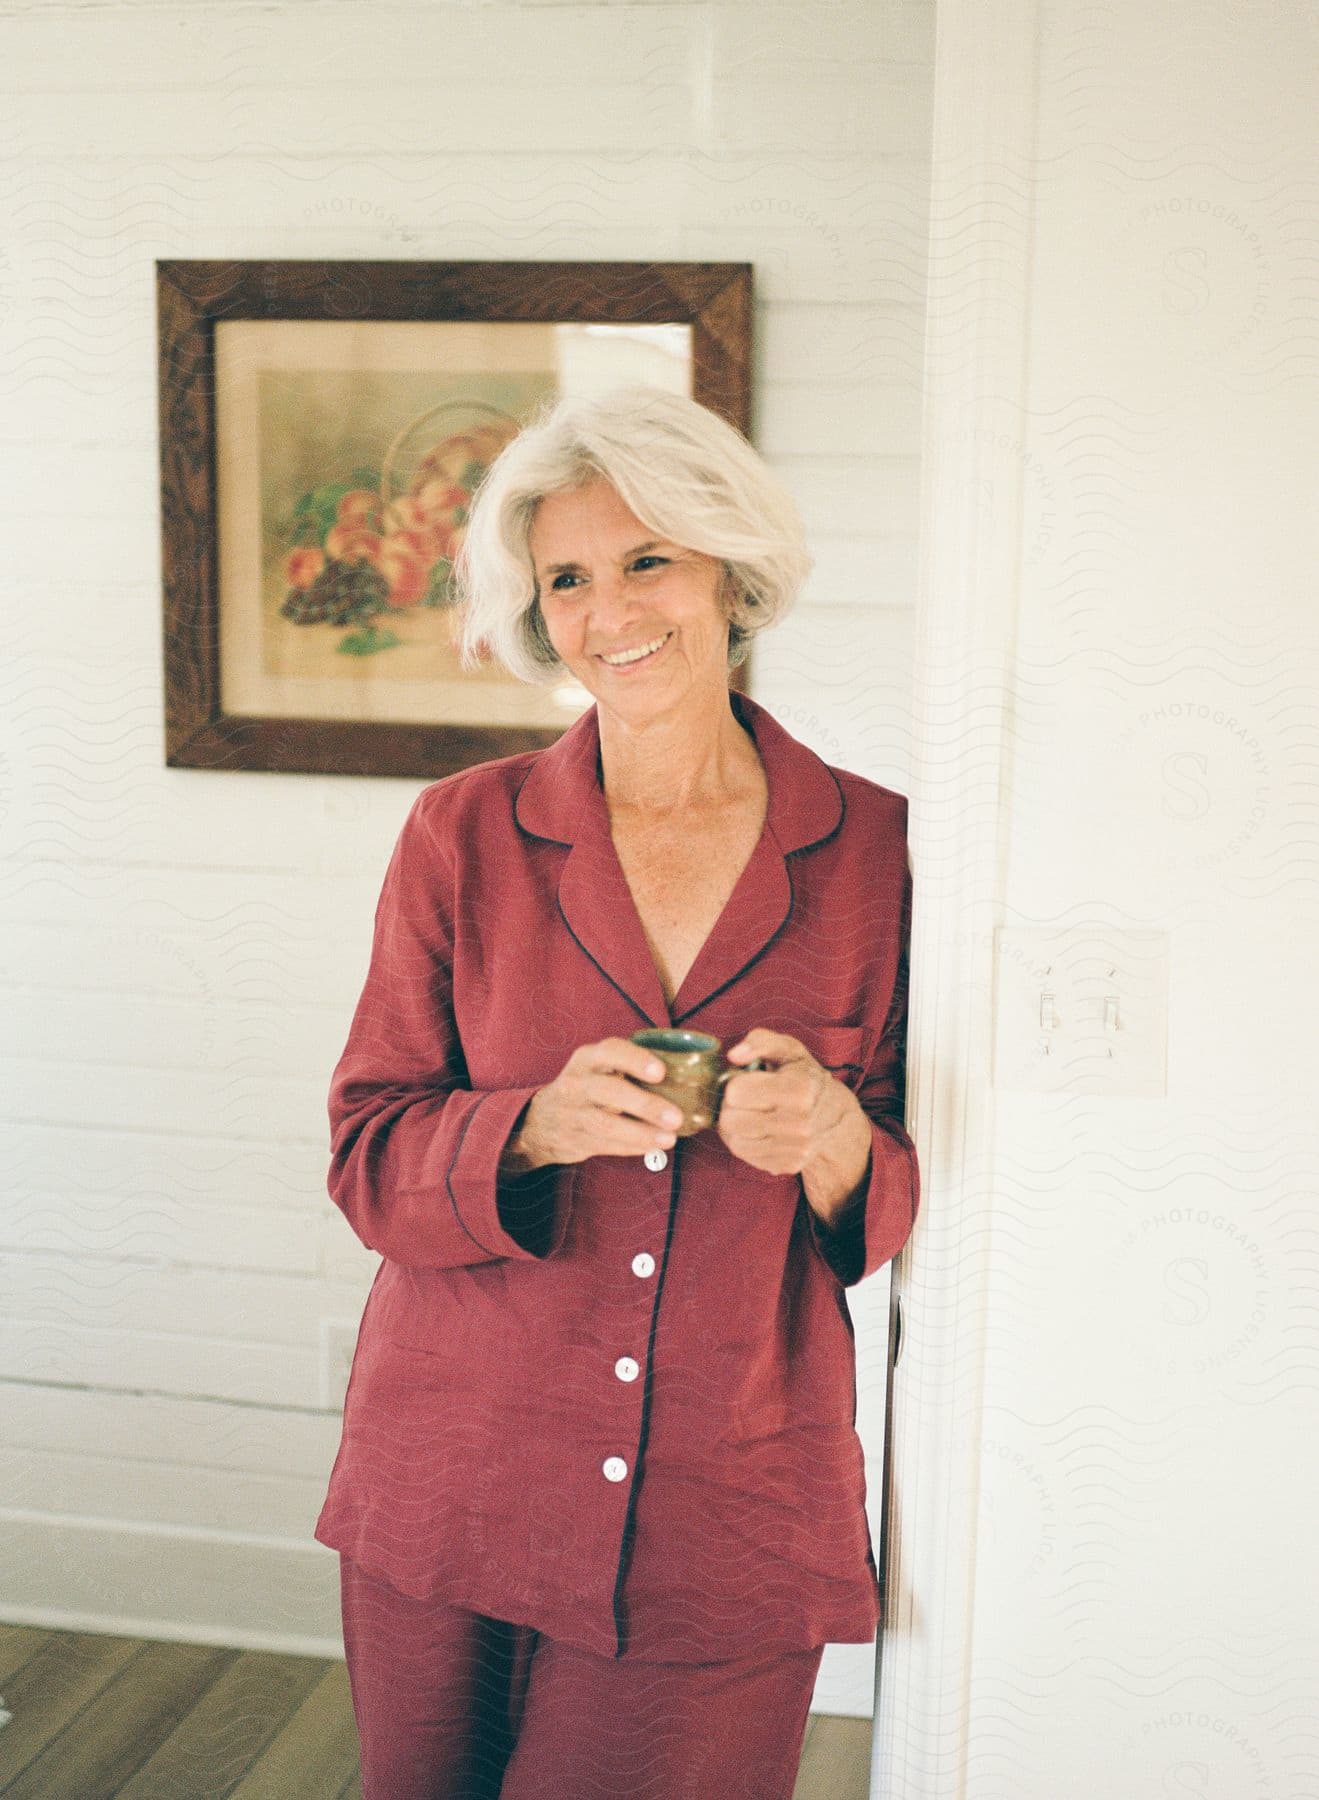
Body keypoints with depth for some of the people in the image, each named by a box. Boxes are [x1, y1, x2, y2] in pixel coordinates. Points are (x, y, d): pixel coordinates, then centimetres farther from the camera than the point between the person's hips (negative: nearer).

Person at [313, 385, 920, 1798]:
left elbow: (915, 1204, 3)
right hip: (450, 1499, 1)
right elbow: (368, 1159, -2)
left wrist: (834, 1140, -19)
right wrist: (536, 1126, -22)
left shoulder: (873, 849, -2)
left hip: (728, 1520, 0)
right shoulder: (463, 833, -1)